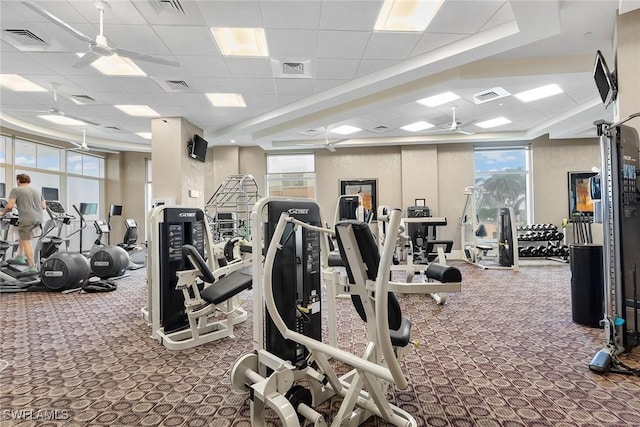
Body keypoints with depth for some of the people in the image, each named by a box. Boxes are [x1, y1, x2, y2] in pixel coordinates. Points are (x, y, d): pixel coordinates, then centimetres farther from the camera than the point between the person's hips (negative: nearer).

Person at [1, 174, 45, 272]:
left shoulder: (16, 190, 1)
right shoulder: (36, 191, 19)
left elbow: (10, 206, -7)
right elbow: (44, 206, 19)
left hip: (27, 219, -7)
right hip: (38, 219, 7)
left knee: (26, 242, -1)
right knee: (22, 234, 29)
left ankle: (32, 267, -3)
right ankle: (20, 257, 30)